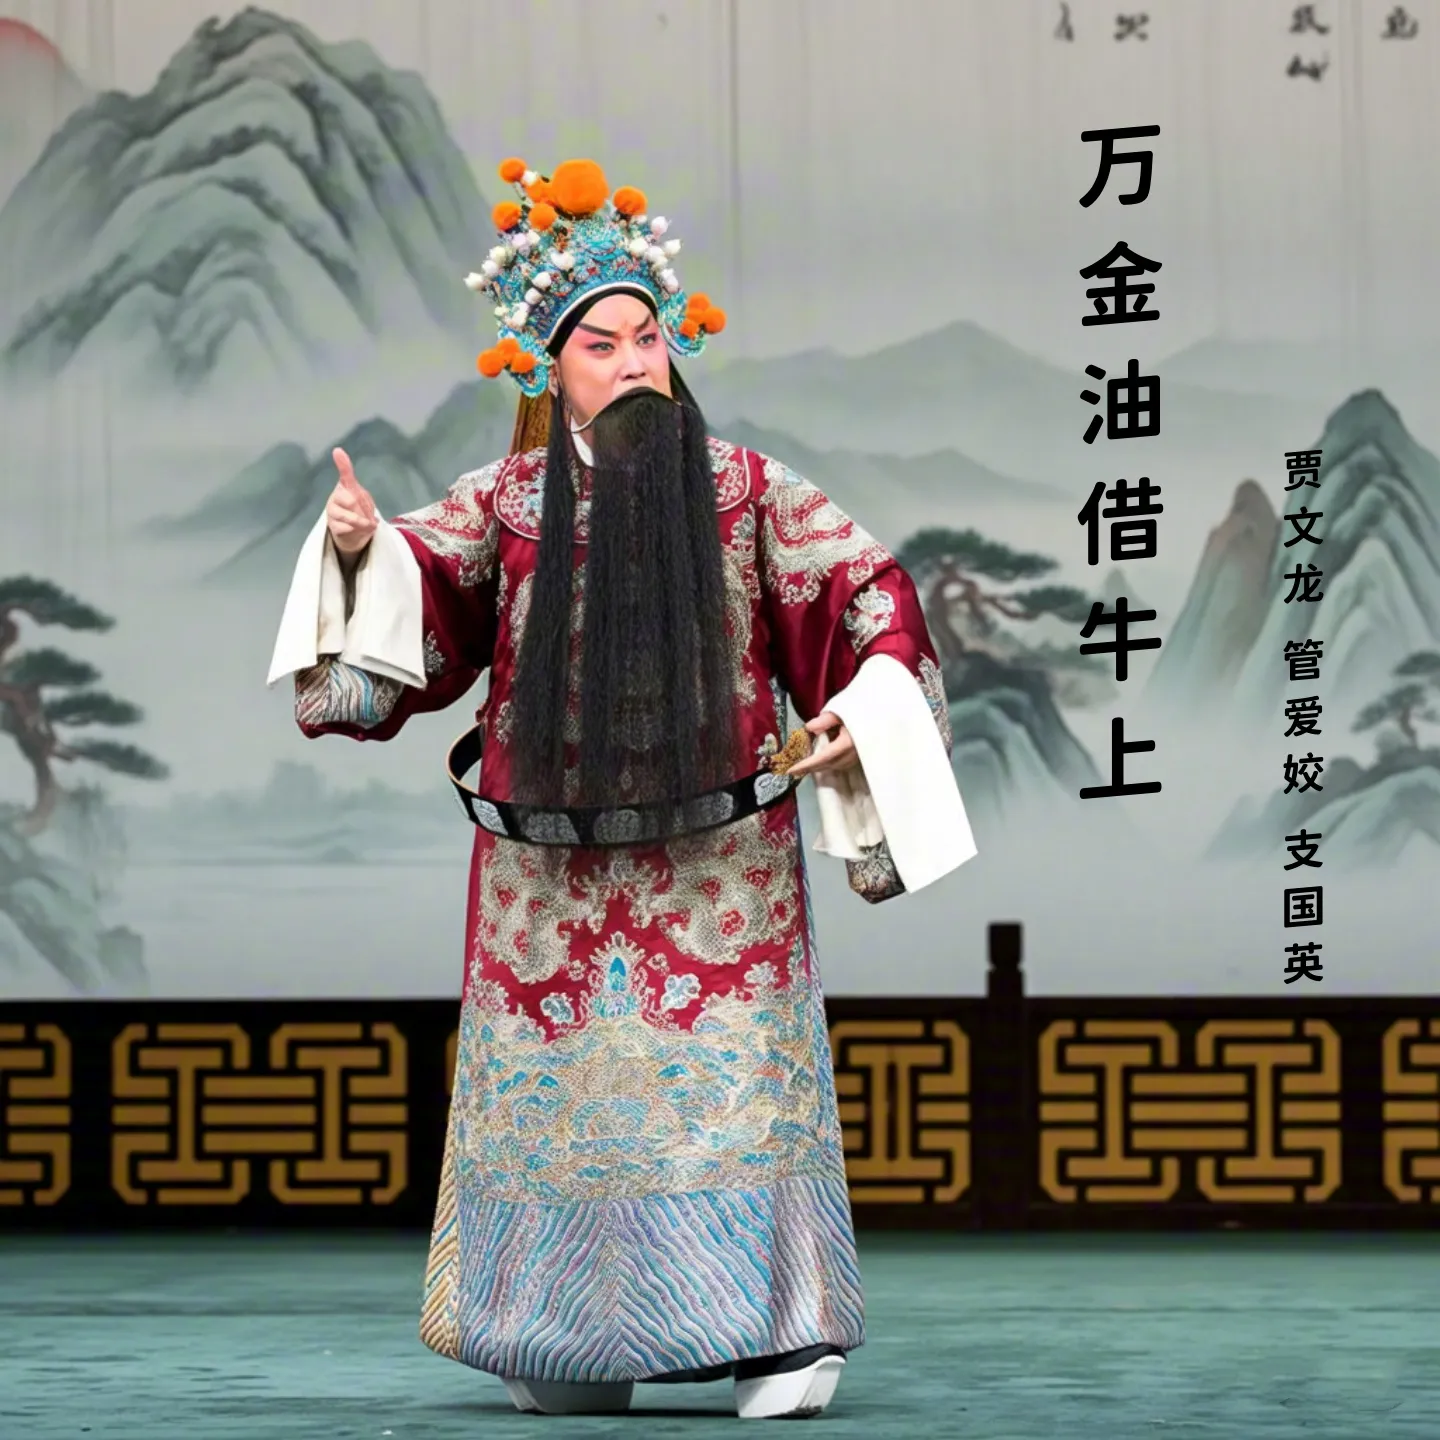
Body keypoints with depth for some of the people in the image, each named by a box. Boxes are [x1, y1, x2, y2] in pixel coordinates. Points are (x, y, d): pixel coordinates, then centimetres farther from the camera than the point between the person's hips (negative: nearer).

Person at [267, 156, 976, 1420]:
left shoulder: (744, 490, 0)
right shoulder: (508, 504, 4)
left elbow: (869, 595, 2)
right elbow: (425, 579, -2)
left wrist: (864, 704, -15)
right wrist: (361, 552, -24)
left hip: (716, 861, -2)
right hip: (548, 866, 2)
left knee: (731, 1078, -8)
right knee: (562, 1085, 5)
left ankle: (784, 1331, -3)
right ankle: (577, 1341, 16)